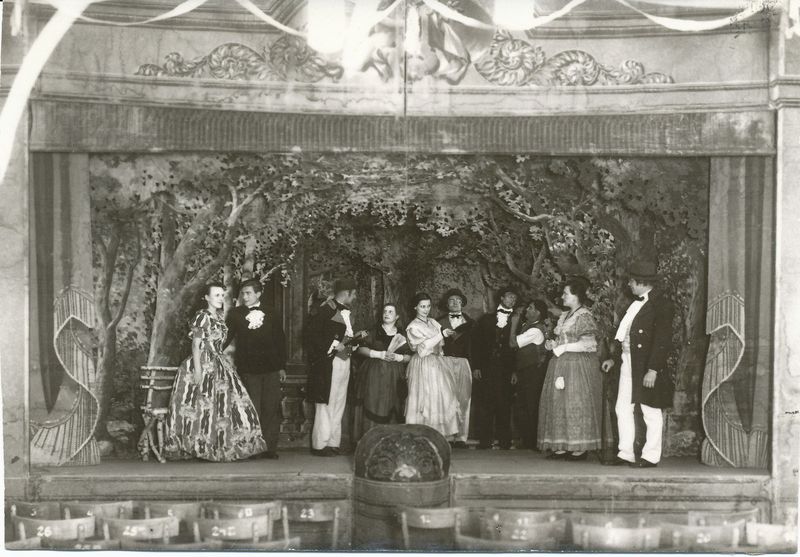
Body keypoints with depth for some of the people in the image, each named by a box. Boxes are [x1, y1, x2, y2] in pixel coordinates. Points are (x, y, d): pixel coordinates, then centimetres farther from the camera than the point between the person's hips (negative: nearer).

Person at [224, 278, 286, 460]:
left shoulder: (270, 314, 9)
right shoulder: (236, 314, 7)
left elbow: (280, 340, 11)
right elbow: (226, 337, 9)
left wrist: (282, 367, 7)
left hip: (271, 368, 1)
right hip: (248, 368, -1)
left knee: (271, 409, -1)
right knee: (252, 410, -3)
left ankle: (270, 448, 3)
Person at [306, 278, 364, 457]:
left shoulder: (346, 312, 15)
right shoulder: (326, 309, -12)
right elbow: (314, 335, -17)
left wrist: (357, 336, 6)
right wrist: (334, 346, -20)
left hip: (343, 361, 9)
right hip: (328, 363, -9)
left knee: (338, 404, 10)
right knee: (326, 403, -6)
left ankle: (333, 443, 14)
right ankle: (320, 444, -1)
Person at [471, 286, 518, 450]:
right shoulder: (486, 319, 14)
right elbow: (476, 342, 9)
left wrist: (515, 370, -5)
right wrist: (476, 366, -1)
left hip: (505, 369, -1)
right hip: (485, 368, 1)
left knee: (504, 405, -4)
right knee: (484, 404, -3)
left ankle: (504, 441, 1)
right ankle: (484, 440, 1)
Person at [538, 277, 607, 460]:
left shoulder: (584, 316, -9)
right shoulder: (564, 316, 17)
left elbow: (588, 344, -16)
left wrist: (564, 347, -16)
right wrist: (553, 344, 5)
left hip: (578, 366, -9)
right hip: (561, 366, 9)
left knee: (576, 403, -8)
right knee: (558, 403, 4)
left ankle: (580, 449, -4)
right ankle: (562, 447, 6)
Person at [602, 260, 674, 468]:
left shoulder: (661, 305, -13)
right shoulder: (636, 303, 14)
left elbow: (663, 340, -18)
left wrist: (653, 370, -22)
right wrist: (613, 358, 19)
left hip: (648, 367, -9)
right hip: (628, 363, 9)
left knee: (651, 412, 2)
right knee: (623, 408, 9)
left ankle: (651, 457, 9)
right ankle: (625, 454, 16)